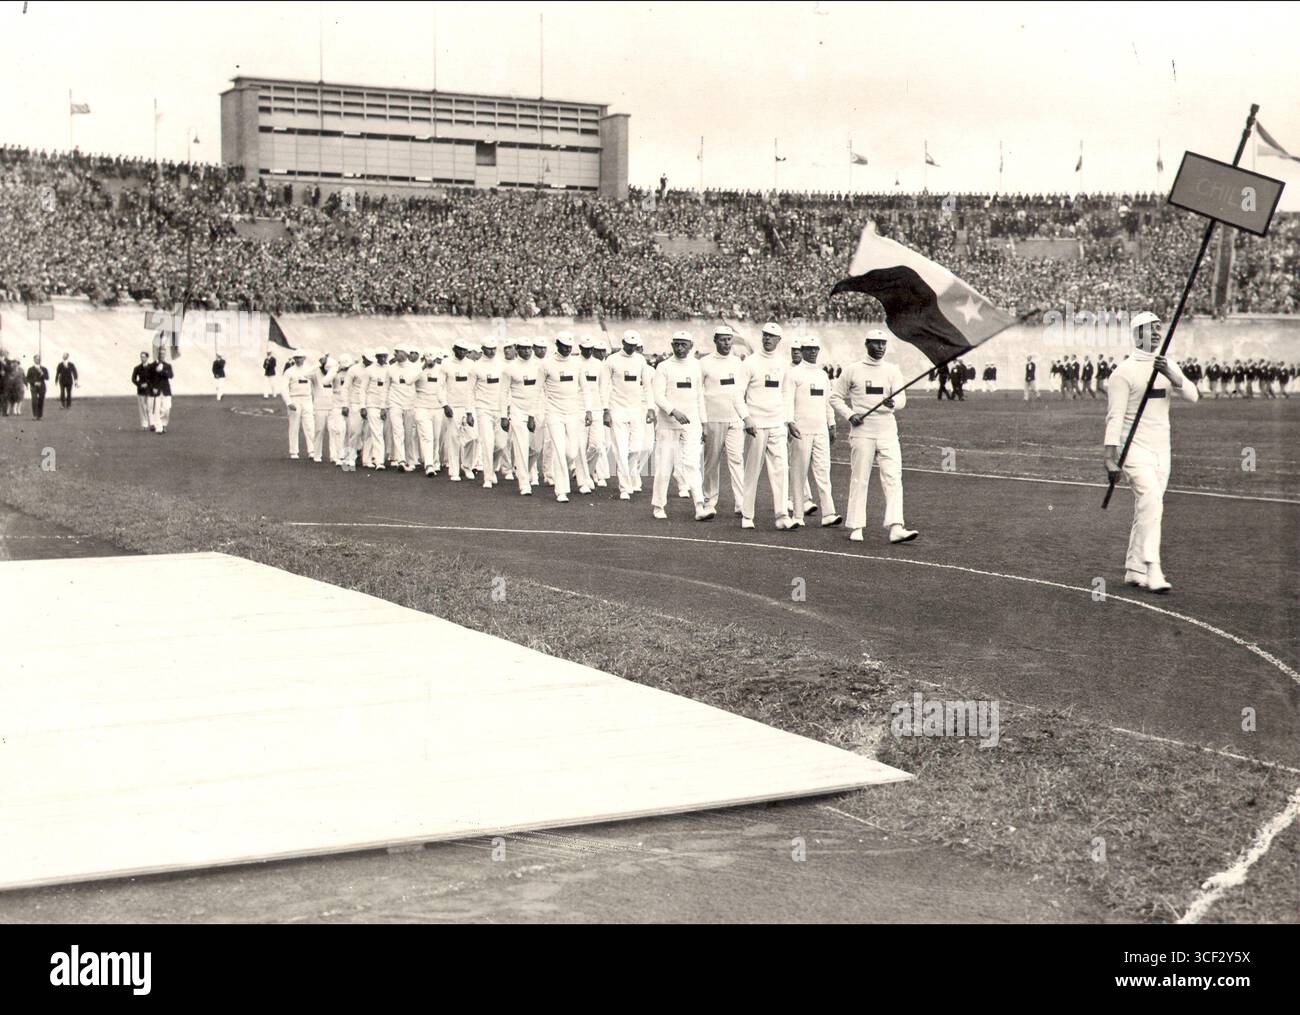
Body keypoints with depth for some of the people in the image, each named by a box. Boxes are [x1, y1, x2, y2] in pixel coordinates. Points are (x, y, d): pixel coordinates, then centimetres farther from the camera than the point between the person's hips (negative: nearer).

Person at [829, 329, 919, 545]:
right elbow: (835, 397, 8)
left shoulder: (893, 371, 9)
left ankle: (895, 528, -14)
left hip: (887, 432, 2)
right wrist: (849, 415, -8)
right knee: (859, 479, 1)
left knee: (893, 478, -8)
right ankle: (855, 527, 10)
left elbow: (901, 399, -1)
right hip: (861, 432, -2)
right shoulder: (852, 370, 3)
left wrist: (893, 402, -25)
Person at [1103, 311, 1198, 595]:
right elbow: (1114, 417, -11)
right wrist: (1110, 457, -17)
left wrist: (1171, 375, -22)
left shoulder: (1168, 366, 10)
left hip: (1161, 450, 7)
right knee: (1152, 504, -19)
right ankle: (1152, 572, -21)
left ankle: (1134, 571, 18)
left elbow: (1192, 395, -4)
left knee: (1147, 511, 10)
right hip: (1135, 449, -6)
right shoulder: (1124, 372, -8)